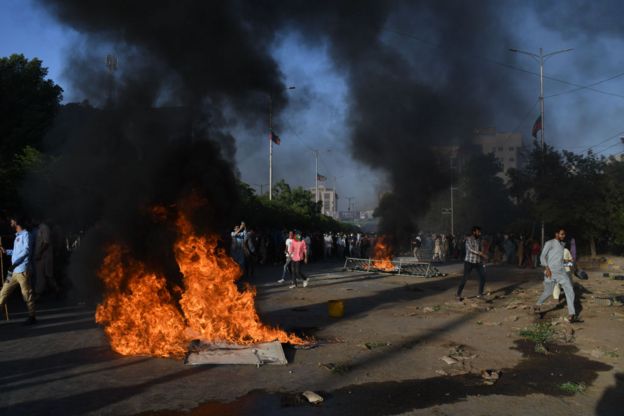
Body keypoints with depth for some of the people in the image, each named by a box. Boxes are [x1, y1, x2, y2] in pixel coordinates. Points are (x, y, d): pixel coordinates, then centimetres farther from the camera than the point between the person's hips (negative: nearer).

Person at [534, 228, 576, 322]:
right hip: (551, 272, -6)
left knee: (569, 290, -10)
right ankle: (537, 305, 29)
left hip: (561, 272, 6)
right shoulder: (549, 243, -5)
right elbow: (542, 256, -11)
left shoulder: (562, 244, 16)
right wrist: (547, 268, -21)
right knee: (548, 292, 1)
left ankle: (571, 314, -9)